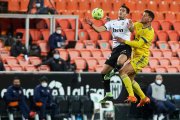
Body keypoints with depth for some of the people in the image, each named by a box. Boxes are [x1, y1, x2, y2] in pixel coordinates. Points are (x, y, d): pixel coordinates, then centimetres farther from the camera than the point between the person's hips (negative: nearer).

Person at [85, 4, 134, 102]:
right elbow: (100, 29, 7)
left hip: (125, 47, -7)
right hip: (115, 49, 7)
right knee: (104, 72, 5)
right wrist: (91, 24, -12)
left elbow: (131, 30, -22)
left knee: (120, 62, -41)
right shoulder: (112, 23, 17)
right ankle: (108, 94, 15)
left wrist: (130, 27, -46)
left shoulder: (127, 22, 1)